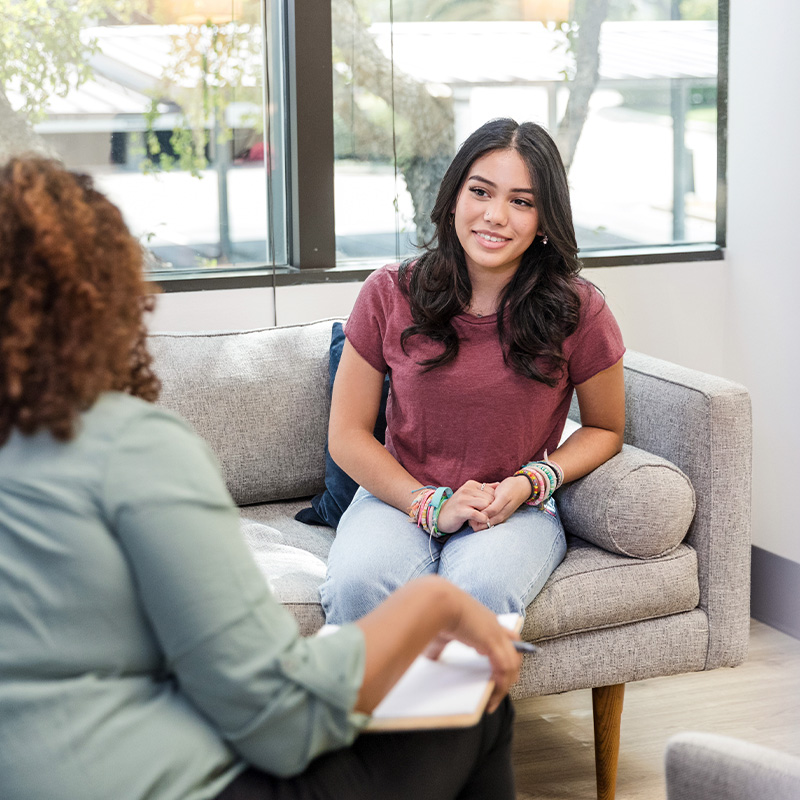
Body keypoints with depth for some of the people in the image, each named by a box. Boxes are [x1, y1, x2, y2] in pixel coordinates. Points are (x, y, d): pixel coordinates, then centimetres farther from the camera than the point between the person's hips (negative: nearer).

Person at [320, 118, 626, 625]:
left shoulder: (578, 312, -5)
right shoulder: (389, 296, -3)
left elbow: (605, 429, 10)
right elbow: (348, 435, 1)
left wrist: (528, 483, -9)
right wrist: (432, 503, -13)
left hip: (519, 509, -1)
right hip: (400, 497, 1)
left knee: (483, 589, -35)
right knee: (360, 583, -33)